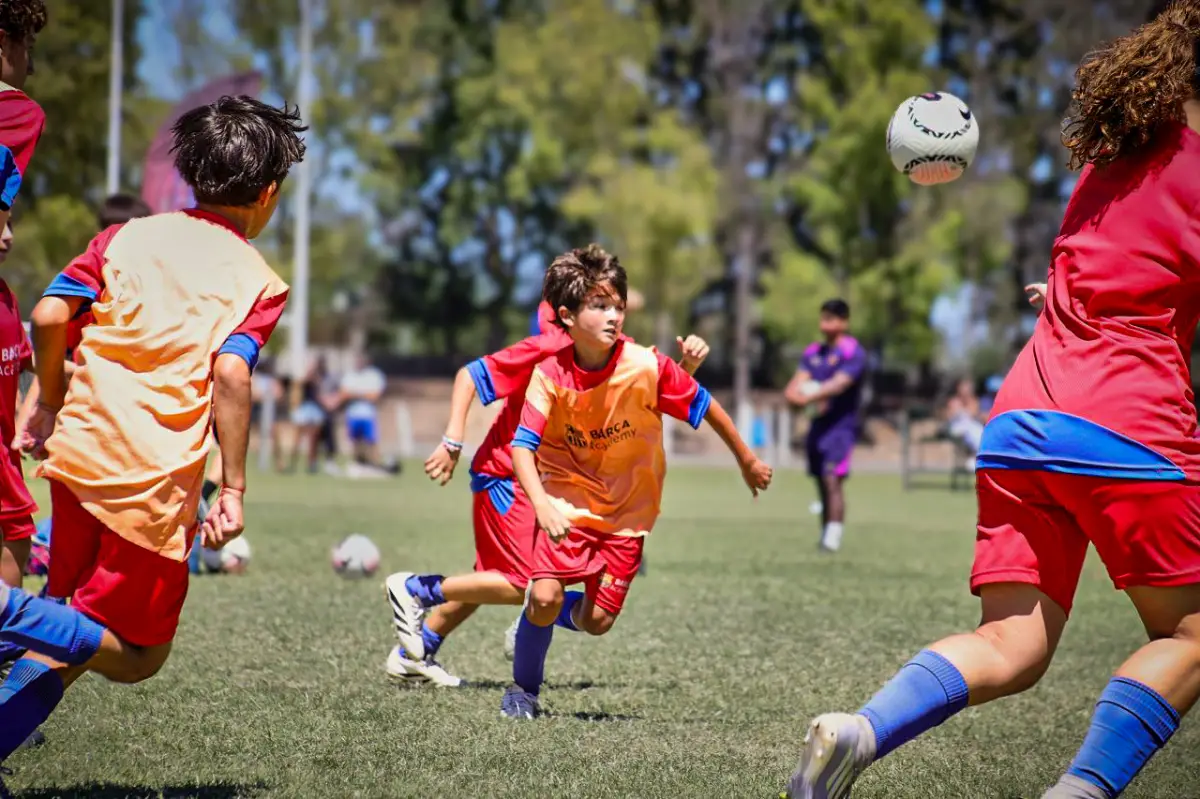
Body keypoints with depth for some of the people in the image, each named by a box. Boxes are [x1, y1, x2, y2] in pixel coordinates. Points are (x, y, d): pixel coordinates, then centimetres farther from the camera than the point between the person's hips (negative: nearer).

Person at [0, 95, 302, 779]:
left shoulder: (128, 236, 10)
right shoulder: (258, 281, 0)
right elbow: (230, 372, -15)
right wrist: (234, 490, -12)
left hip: (77, 453, 5)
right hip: (156, 487, -5)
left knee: (75, 637, 22)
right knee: (136, 656, 7)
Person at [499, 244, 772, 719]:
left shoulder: (647, 367, -18)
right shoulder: (550, 375, -16)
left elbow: (704, 405, -4)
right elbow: (523, 445, -19)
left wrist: (747, 460, 8)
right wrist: (541, 504, -36)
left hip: (628, 511, 1)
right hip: (567, 500, -1)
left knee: (597, 621, -4)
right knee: (545, 594, -19)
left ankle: (541, 618, 32)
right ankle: (523, 690, 7)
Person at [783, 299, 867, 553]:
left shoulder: (853, 353, -9)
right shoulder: (813, 352, 13)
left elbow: (838, 384, -22)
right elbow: (798, 382, 5)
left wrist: (809, 397, -31)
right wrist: (795, 392, -19)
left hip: (841, 425, -7)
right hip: (818, 424, 7)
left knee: (833, 479, -17)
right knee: (822, 484, 10)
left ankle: (832, 539, -22)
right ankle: (825, 536, 18)